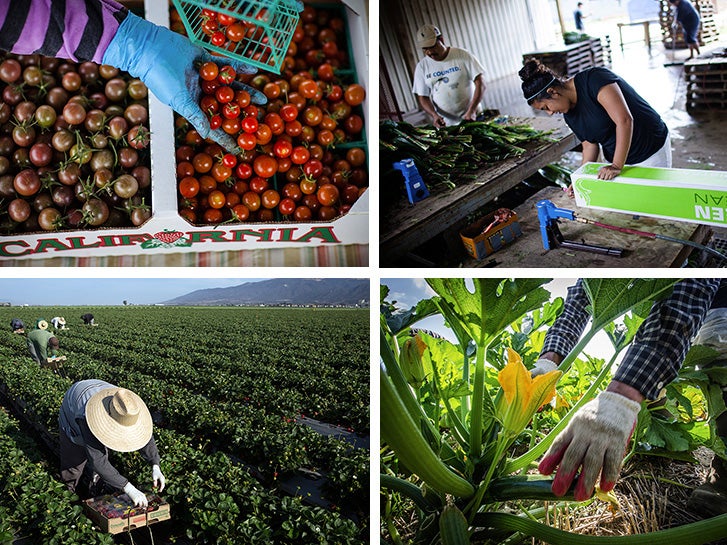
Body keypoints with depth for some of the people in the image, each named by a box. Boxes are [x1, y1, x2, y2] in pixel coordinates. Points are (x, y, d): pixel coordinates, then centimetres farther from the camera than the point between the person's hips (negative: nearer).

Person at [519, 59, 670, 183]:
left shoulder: (593, 80, -26)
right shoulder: (568, 112, -1)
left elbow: (624, 120, -33)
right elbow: (589, 143, 4)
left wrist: (617, 166, -34)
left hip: (651, 152, -6)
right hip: (617, 160, 7)